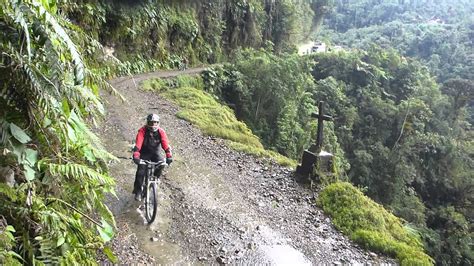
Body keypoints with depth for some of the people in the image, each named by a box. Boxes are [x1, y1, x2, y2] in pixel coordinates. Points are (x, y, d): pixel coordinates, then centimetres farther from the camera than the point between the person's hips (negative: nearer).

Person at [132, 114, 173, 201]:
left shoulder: (161, 132, -16)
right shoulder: (142, 131, -21)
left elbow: (165, 144, -25)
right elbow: (138, 144, -32)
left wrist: (169, 156, -39)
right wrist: (136, 156, -46)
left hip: (155, 152, 2)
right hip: (144, 153, -2)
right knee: (141, 171, -15)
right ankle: (138, 191, 1)